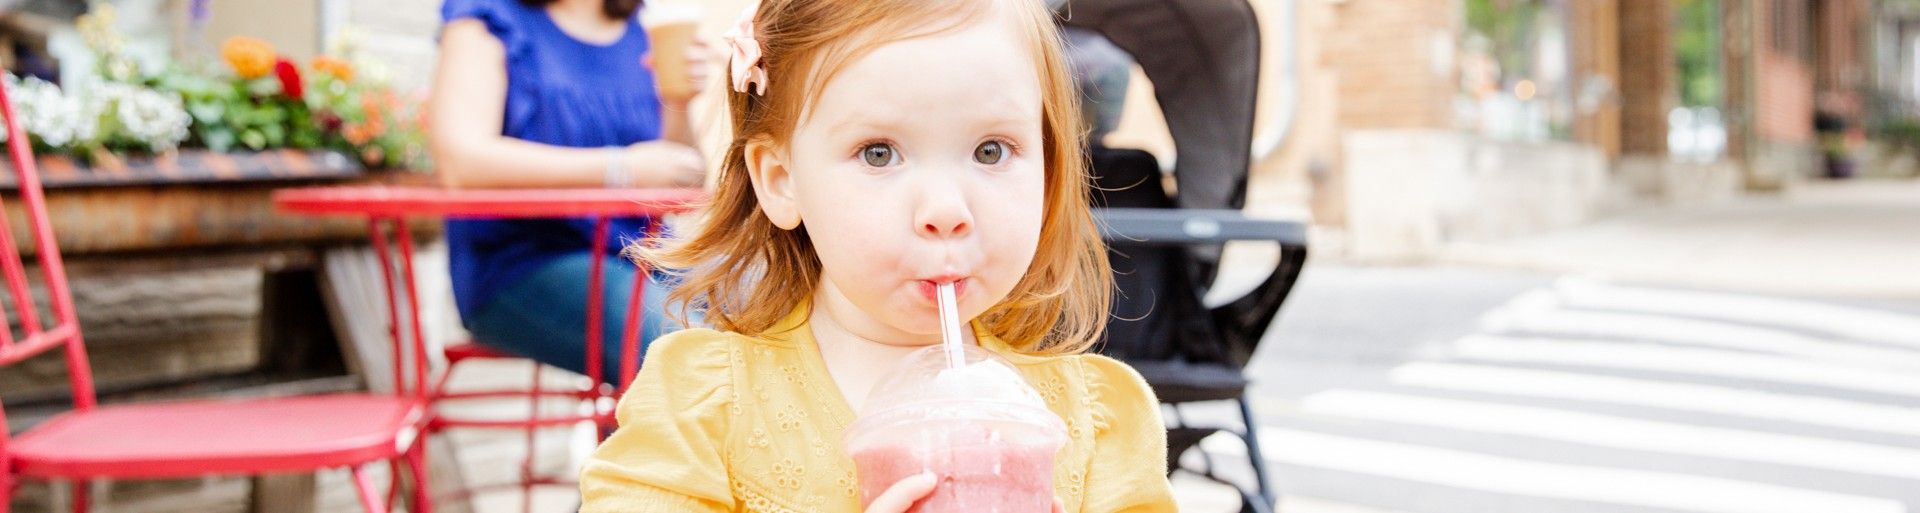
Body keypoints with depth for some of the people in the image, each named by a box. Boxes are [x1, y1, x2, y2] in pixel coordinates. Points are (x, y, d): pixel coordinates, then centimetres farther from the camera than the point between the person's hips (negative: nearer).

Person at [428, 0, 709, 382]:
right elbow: (460, 160, -19)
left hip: (643, 255, 6)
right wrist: (621, 169, -21)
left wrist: (679, 104, -6)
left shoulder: (641, 32, 13)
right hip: (524, 263, -6)